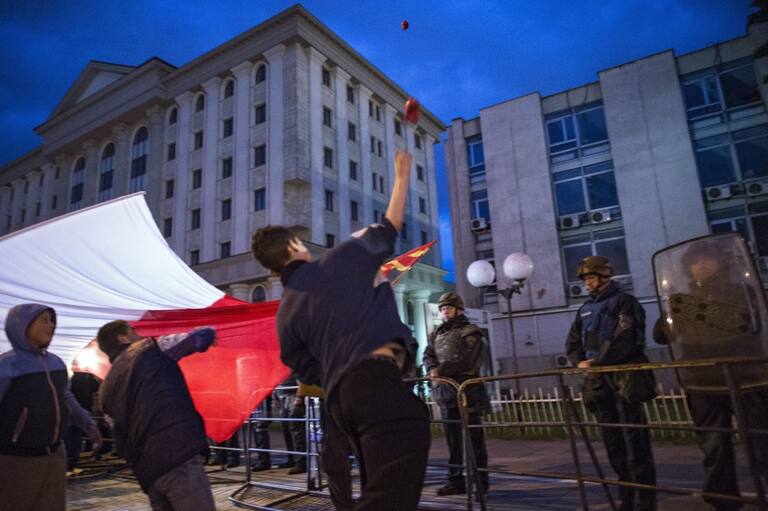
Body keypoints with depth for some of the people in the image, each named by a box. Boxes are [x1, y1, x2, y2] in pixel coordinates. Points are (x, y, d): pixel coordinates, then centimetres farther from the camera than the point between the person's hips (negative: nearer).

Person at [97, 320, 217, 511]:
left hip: (147, 470, 8)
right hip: (178, 453, -7)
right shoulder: (150, 349, 6)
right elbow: (201, 337, 5)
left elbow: (121, 441, 26)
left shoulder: (106, 389, 24)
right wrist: (209, 333, 26)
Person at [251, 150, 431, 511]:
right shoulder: (341, 259, 8)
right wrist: (402, 177, 32)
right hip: (377, 378, -7)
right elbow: (389, 226, 19)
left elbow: (309, 372, 21)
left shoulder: (285, 315, 20)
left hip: (340, 397, 7)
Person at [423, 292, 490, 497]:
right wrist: (433, 368, -13)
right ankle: (456, 481, 18)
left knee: (473, 438, -1)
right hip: (445, 393, 6)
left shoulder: (470, 333, -2)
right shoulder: (435, 334, 19)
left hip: (467, 393, -6)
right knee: (453, 439, 10)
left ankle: (481, 481, 8)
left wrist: (441, 370, -18)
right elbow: (427, 356, 8)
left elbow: (466, 361, -15)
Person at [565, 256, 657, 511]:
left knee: (635, 440, -5)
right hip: (598, 381, 7)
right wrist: (580, 361, -2)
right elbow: (572, 341, 16)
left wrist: (596, 362, -16)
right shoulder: (586, 309, 18)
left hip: (624, 377, -7)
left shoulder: (624, 302, -3)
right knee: (612, 441, 10)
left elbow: (623, 340, -16)